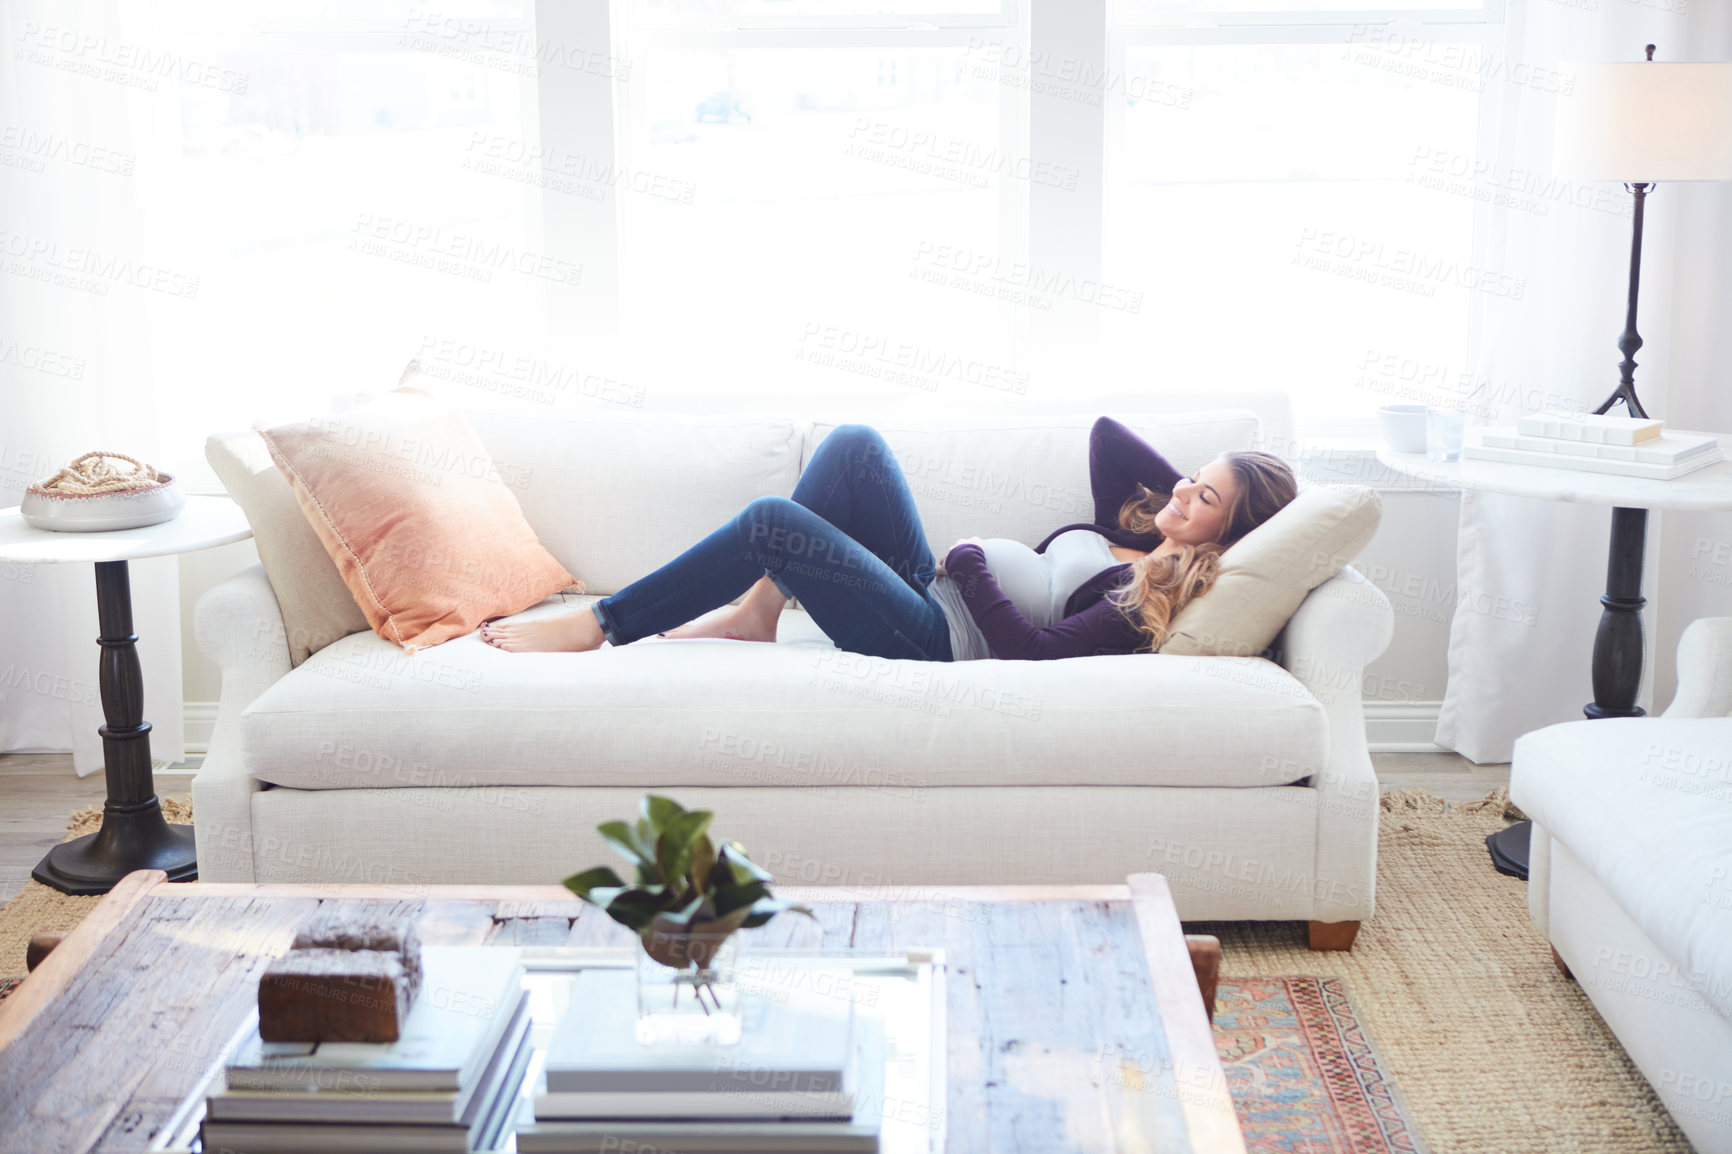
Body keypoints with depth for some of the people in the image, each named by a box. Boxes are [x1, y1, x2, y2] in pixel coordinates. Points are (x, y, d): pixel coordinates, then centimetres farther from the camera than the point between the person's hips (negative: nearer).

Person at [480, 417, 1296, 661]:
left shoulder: (1152, 597, -16)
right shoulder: (1137, 523, 11)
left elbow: (1034, 649, -25)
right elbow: (1105, 429, 16)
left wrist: (974, 564, -13)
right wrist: (1192, 481, 10)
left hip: (939, 641, -9)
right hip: (928, 593, 9)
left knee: (775, 521, -21)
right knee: (854, 444, -3)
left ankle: (597, 626, -8)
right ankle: (757, 609, 0)